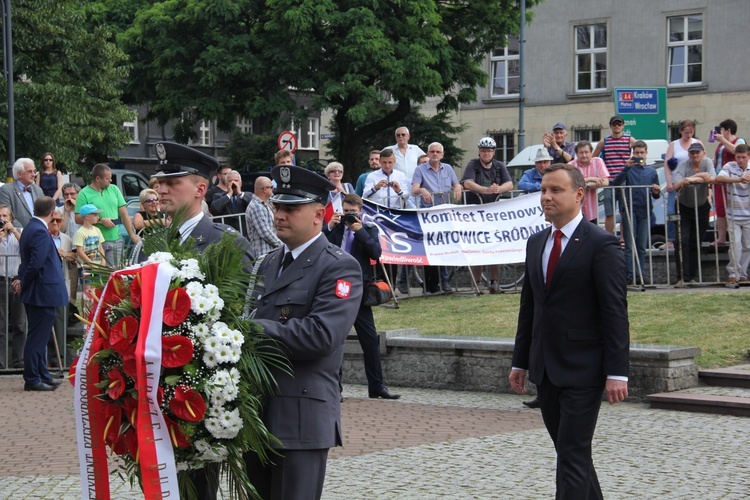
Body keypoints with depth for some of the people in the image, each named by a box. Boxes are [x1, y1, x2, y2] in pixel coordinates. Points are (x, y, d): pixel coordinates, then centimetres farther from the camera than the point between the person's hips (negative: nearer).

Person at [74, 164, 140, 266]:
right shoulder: (84, 194, -3)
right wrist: (101, 220, -13)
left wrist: (132, 234, 5)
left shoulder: (114, 189, 12)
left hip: (116, 240, 4)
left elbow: (124, 213, 12)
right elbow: (78, 219, -9)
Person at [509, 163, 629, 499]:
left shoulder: (602, 245, -10)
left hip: (582, 370, -7)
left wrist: (617, 372, -16)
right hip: (546, 369, 7)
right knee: (569, 450, 14)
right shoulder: (536, 243, 12)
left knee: (573, 455, -8)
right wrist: (520, 362, 14)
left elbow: (615, 312, -13)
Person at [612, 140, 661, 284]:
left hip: (645, 210, 3)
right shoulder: (629, 169, 7)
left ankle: (640, 275, 4)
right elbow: (616, 183, -10)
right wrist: (627, 167, -19)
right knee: (629, 245, -7)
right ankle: (630, 275, -10)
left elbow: (656, 196, 18)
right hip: (629, 209, -3)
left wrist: (656, 192, -6)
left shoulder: (651, 172, 16)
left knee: (642, 246, 3)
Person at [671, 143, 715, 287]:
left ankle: (692, 277, 15)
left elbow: (712, 178, -30)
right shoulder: (683, 166, -17)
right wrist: (699, 175, -39)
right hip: (684, 209, -2)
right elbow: (676, 184, -36)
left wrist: (692, 179, -37)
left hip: (701, 209, 2)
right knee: (682, 242, -13)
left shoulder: (707, 163, -9)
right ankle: (682, 278, -17)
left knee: (696, 243, 6)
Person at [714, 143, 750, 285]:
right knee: (735, 244, -10)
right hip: (733, 215, -2)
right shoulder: (730, 167, -5)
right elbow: (719, 179, -22)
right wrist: (738, 179, -35)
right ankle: (733, 274, -4)